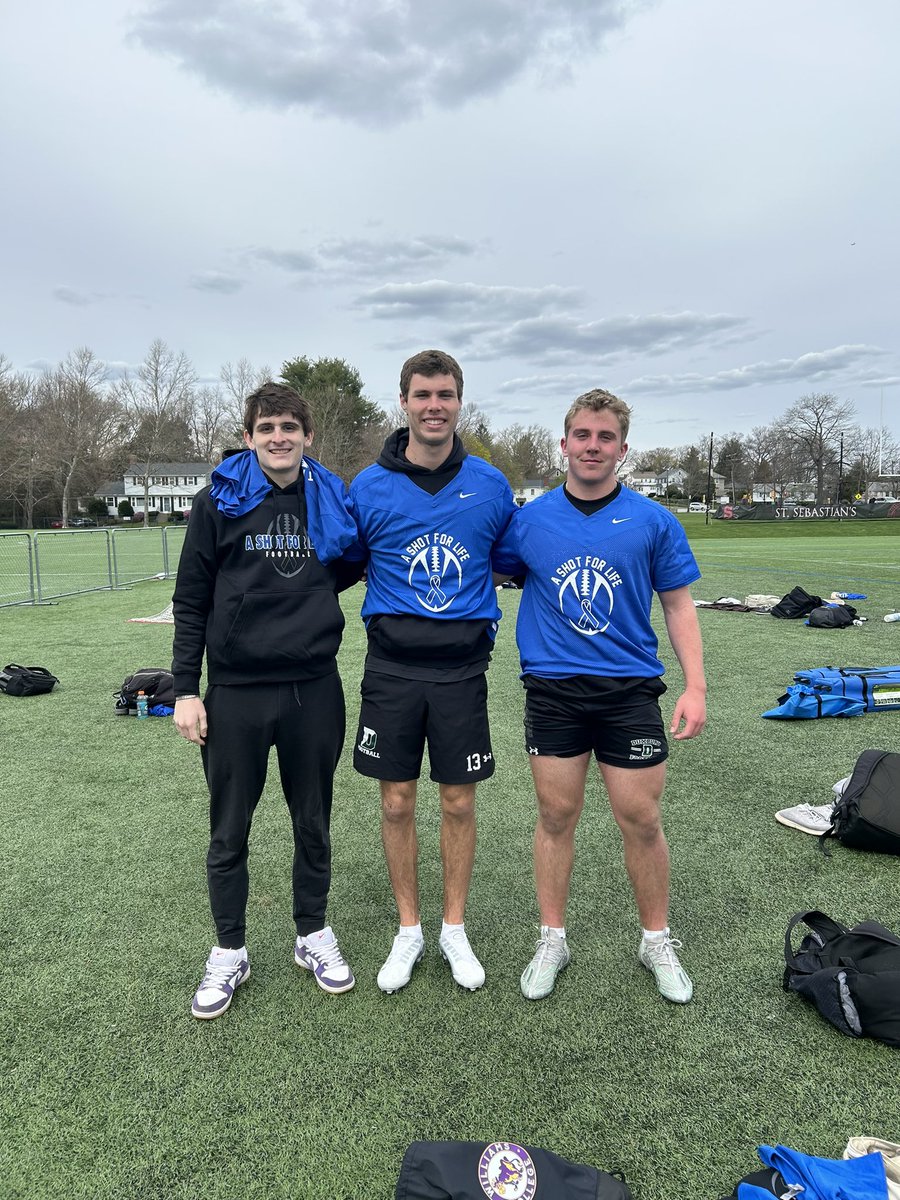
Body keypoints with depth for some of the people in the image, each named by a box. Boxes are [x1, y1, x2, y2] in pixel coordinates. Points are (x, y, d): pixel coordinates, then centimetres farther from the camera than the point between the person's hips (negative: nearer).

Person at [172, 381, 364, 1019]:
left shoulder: (333, 500, 5)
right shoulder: (218, 503, -1)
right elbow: (191, 602, 0)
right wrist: (186, 690, -4)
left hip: (314, 688, 2)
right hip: (236, 692, -1)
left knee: (313, 823, 15)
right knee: (230, 831, 10)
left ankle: (314, 934, 34)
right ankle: (229, 952, 29)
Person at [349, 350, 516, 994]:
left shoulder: (490, 485, 0)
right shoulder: (368, 488, -2)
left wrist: (485, 625, 9)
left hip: (461, 668, 0)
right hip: (392, 668, 0)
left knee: (460, 803, 9)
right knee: (398, 803, 9)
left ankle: (455, 929, 30)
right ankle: (409, 931, 29)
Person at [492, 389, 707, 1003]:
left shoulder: (653, 521, 0)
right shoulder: (529, 520, 2)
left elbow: (679, 605, 4)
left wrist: (696, 686, -3)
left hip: (629, 687, 0)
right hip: (552, 688, 1)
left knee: (641, 818, 6)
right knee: (556, 814, 9)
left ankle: (657, 940, 29)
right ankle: (553, 940, 27)